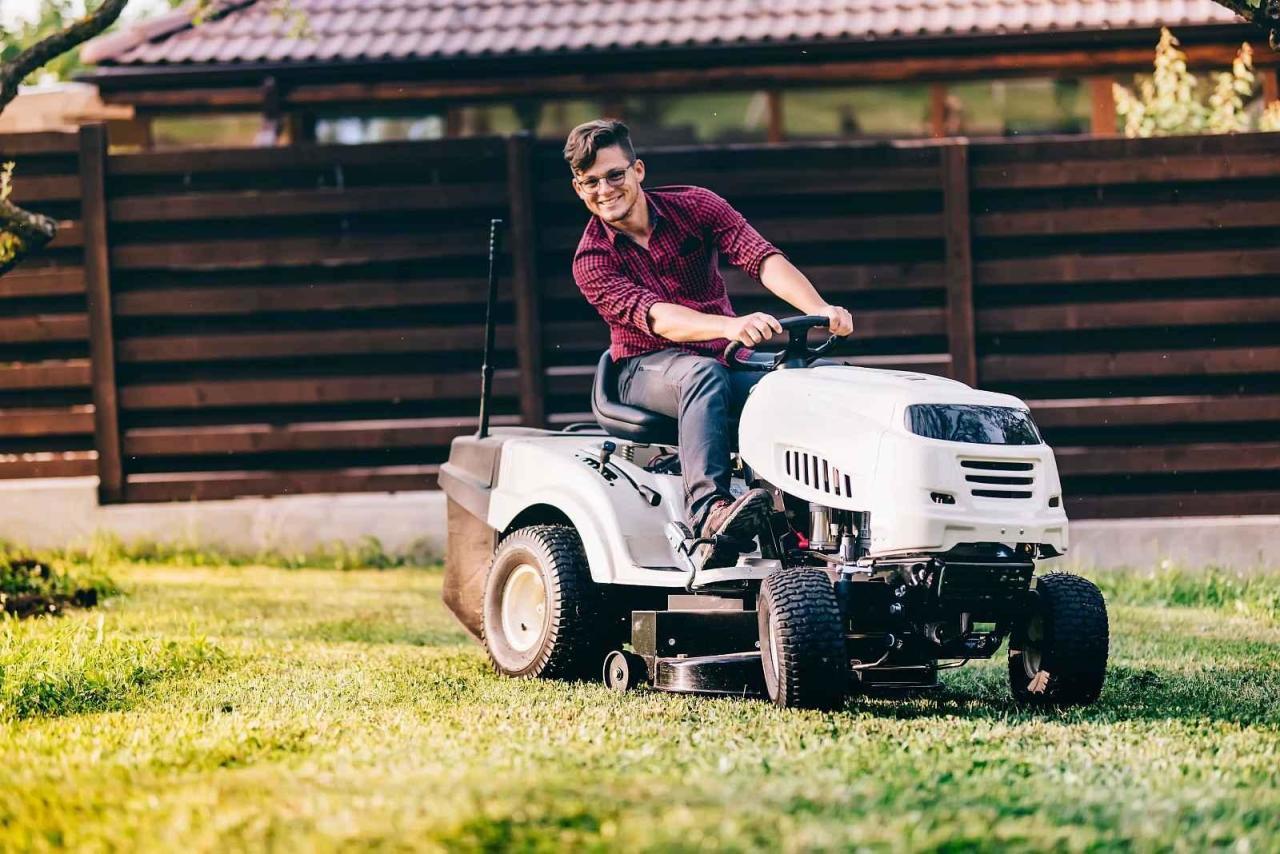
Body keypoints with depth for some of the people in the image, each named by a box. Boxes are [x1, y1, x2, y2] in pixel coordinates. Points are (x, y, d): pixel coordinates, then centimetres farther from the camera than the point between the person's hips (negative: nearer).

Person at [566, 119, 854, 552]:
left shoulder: (694, 207, 0)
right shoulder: (591, 260, -7)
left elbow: (762, 258, -16)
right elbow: (655, 317, -24)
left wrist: (818, 309, -35)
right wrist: (729, 327, -44)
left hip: (724, 359, 3)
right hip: (647, 368, -3)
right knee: (704, 374, -39)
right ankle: (708, 507, -53)